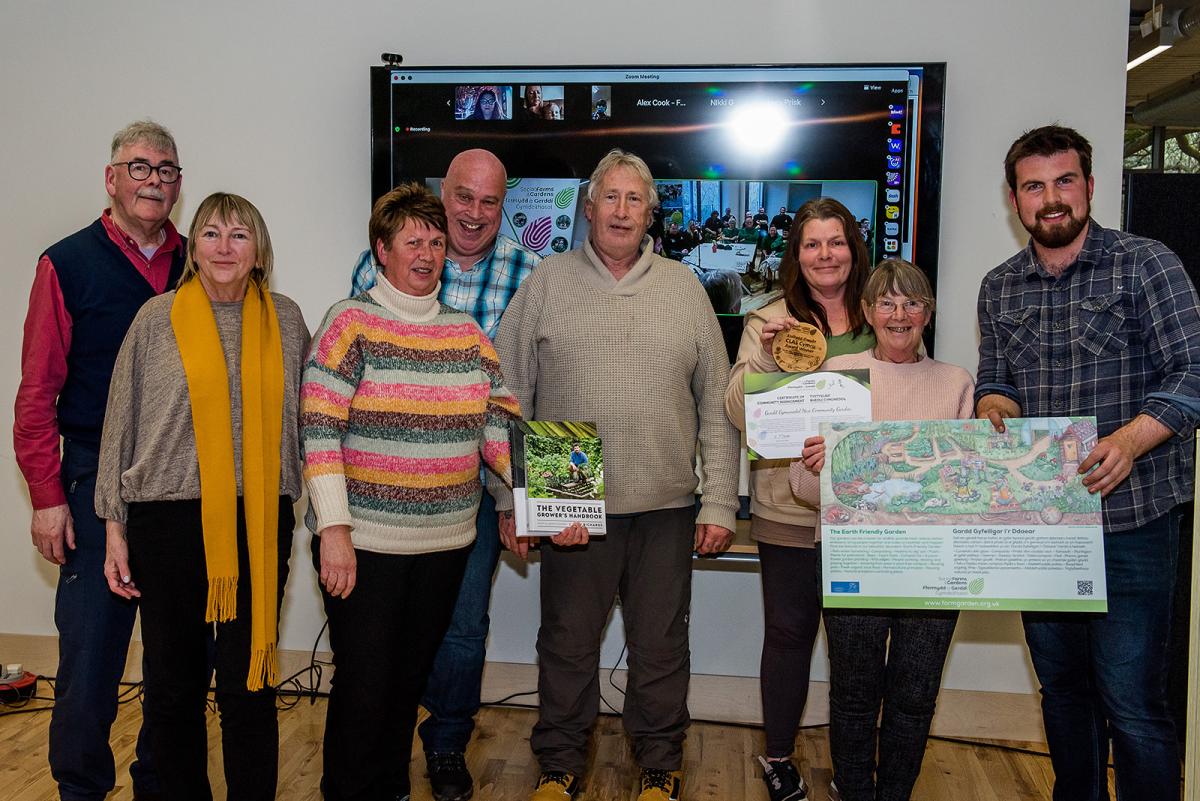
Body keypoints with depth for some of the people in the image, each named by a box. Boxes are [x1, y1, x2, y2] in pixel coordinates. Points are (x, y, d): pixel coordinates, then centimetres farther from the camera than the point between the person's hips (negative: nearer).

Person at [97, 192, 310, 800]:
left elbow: (299, 418, 14)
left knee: (248, 684, 4)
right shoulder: (158, 318, 2)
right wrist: (115, 527, 2)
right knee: (173, 684, 10)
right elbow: (119, 426, 5)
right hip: (169, 519, 0)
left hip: (260, 522, 1)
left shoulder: (285, 320, 7)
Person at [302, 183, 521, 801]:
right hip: (364, 540, -4)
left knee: (410, 678, 16)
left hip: (445, 542, 5)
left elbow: (500, 426, 6)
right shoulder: (351, 322, -5)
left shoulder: (466, 332, 9)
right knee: (364, 685, 3)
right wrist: (334, 529, -17)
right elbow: (319, 431, -11)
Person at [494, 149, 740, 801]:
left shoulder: (683, 288, 7)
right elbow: (507, 400, 2)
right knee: (567, 642, 11)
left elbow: (716, 406, 7)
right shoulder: (547, 283, 2)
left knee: (661, 647, 12)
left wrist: (719, 502, 1)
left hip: (667, 507, 1)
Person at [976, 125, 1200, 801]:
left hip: (1130, 517, -5)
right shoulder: (999, 288, 10)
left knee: (1132, 704, -4)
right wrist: (994, 407, -8)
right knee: (1061, 687, 18)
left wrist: (1130, 439, -27)